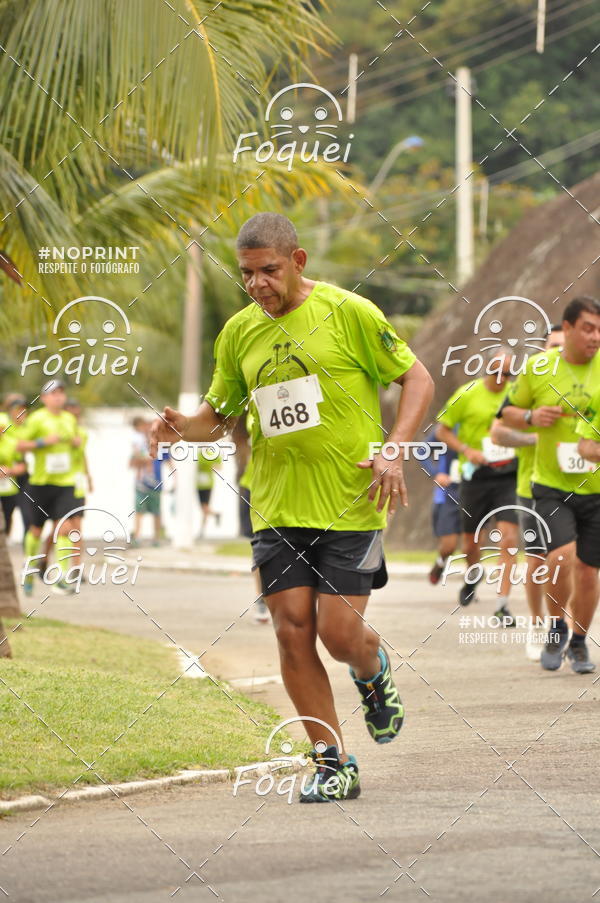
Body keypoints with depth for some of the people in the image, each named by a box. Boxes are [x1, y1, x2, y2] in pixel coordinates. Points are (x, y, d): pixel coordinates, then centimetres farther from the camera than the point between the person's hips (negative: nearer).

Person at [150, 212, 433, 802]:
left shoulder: (348, 312, -5)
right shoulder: (239, 332, 8)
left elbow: (417, 379, 1)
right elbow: (219, 415, 18)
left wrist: (394, 451, -12)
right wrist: (182, 427, -5)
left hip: (350, 505, -4)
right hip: (276, 508, 4)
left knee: (339, 633, -9)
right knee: (292, 631, -4)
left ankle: (372, 670, 29)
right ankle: (333, 765, 7)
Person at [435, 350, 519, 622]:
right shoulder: (467, 394, -3)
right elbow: (441, 430, 1)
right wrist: (467, 450, -13)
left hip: (508, 476, 1)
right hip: (476, 475, -1)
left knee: (508, 540, -13)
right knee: (471, 544, 8)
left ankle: (502, 605, -12)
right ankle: (473, 576, 43)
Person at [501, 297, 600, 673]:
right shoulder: (538, 368, -2)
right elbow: (509, 412, 11)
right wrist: (530, 416, -11)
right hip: (552, 486, -1)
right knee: (561, 557, -20)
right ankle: (557, 628, 6)